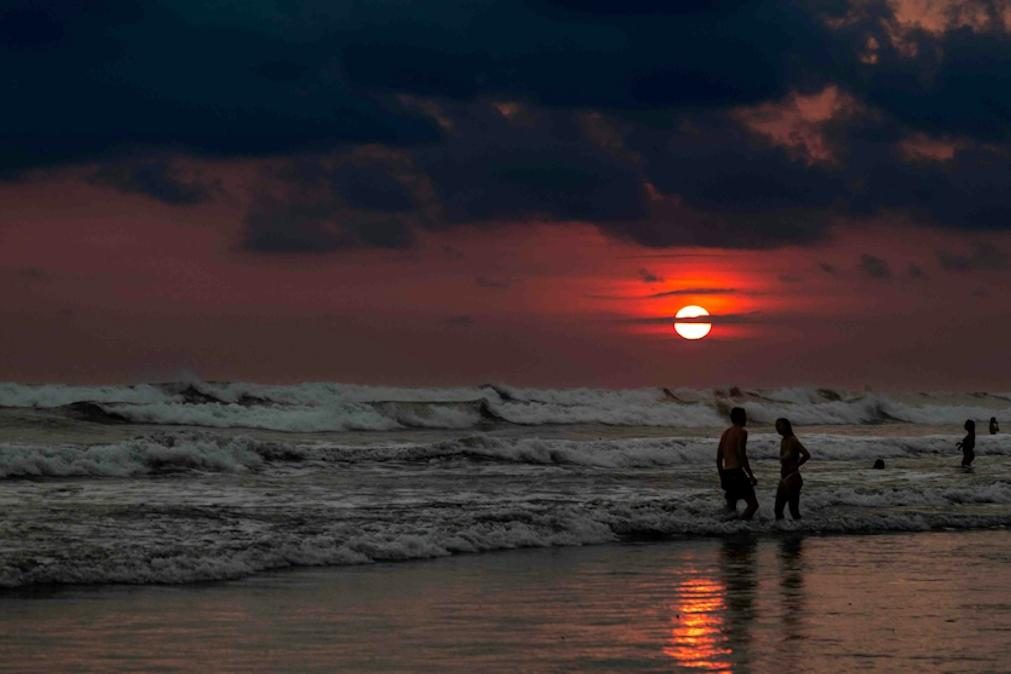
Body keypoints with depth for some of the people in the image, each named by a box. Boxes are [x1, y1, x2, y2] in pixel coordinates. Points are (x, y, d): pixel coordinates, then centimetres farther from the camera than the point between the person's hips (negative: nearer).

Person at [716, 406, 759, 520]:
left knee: (731, 507, 15)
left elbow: (719, 458, 20)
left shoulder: (725, 433, 18)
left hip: (726, 473, 8)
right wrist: (751, 476, -13)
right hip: (737, 472, -8)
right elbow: (742, 456, -15)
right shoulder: (741, 432, -6)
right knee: (753, 504, -11)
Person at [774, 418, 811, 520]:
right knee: (778, 509, 9)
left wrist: (795, 466, -16)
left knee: (794, 510, -10)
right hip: (784, 479, 10)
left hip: (792, 479, -9)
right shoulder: (783, 441, 15)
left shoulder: (792, 441, -13)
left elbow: (806, 455, -24)